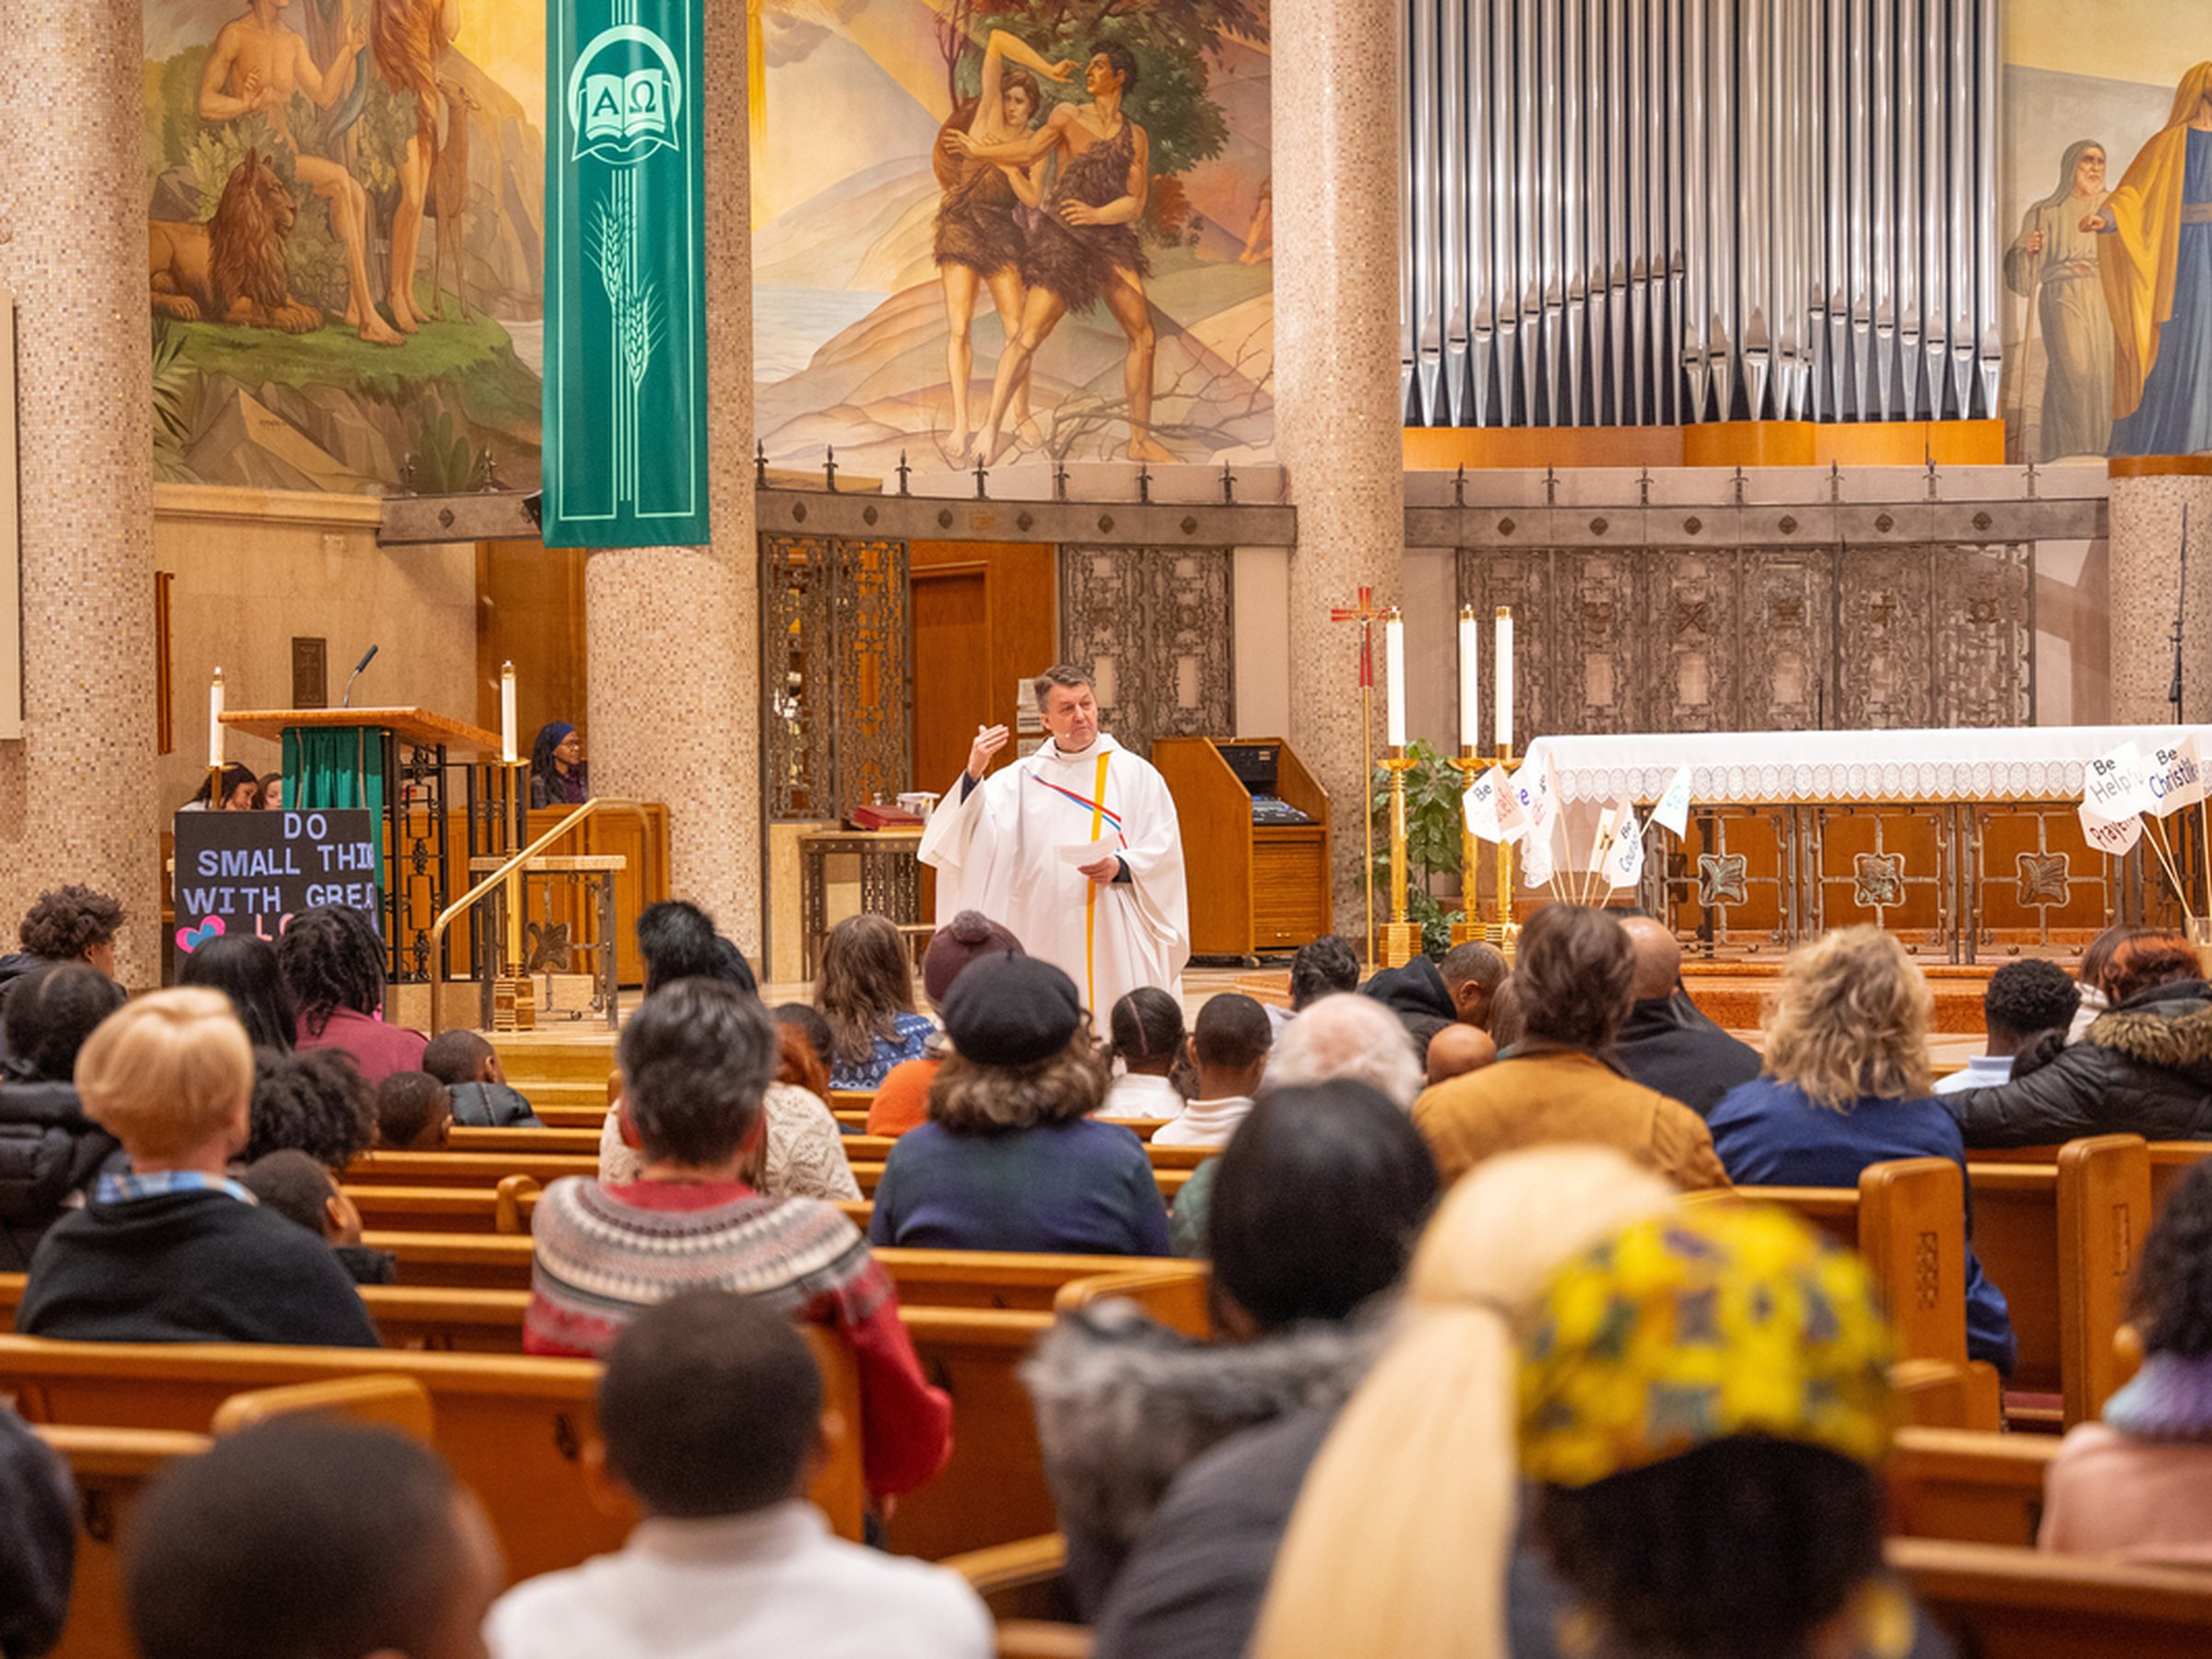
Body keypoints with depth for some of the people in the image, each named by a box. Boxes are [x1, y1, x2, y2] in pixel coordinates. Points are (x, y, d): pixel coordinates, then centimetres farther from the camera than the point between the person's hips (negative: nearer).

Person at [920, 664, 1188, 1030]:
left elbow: (1164, 848, 2)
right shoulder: (1024, 778, 11)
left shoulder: (1135, 773, 7)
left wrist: (1121, 867, -16)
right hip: (1046, 937, 2)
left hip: (1117, 938, -2)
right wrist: (974, 773, -19)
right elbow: (977, 828, -2)